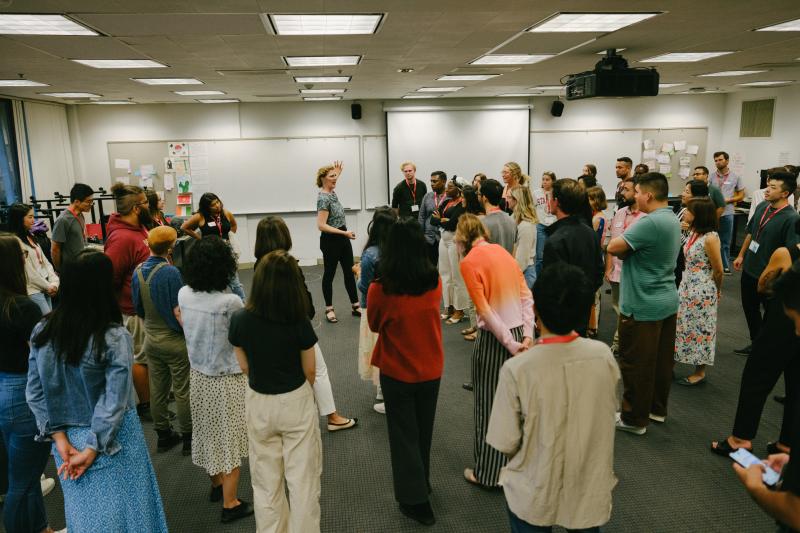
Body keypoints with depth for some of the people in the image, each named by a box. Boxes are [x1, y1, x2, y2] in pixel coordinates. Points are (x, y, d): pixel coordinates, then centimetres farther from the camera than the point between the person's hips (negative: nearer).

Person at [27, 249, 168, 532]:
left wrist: (60, 438, -2)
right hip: (112, 439, -4)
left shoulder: (41, 332, -8)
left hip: (68, 436, 5)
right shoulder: (115, 338, -23)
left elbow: (35, 393, -4)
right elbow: (115, 401, -21)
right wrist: (92, 450, -12)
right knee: (118, 509, 16)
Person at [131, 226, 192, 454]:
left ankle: (163, 435, 27)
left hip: (151, 339, 6)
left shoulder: (138, 271, 0)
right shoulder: (170, 272, -20)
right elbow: (178, 311, -21)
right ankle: (188, 438, 15)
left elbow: (138, 309, 9)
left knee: (157, 390, 15)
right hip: (175, 341, -6)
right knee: (182, 391, 5)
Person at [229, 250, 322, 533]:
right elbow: (309, 370, -8)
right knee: (302, 480, 13)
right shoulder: (299, 323, -21)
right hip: (296, 402, -2)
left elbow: (245, 366, -1)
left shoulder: (240, 320, -14)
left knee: (266, 483, 19)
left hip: (258, 404, 3)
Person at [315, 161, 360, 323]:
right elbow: (321, 225, -24)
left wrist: (338, 173, 33)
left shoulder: (332, 192, 7)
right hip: (330, 241, -9)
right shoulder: (323, 198, -19)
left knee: (349, 272, 10)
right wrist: (344, 233, -25)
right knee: (330, 274, 3)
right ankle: (329, 309, 14)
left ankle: (355, 306, 17)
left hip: (343, 239, 9)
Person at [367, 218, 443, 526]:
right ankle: (422, 482, 45)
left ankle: (416, 501, 22)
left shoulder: (381, 288, -23)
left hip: (397, 373, -3)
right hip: (431, 370, 4)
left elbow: (374, 325, -4)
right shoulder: (434, 281, -13)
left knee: (404, 436, 14)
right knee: (423, 431, 24)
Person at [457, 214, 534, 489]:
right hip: (517, 331, 6)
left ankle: (487, 472, 21)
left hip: (494, 338, -6)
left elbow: (485, 310, -17)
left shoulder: (469, 262, -11)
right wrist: (527, 334, -1)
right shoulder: (502, 251, 7)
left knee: (488, 403, 8)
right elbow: (526, 296, 3)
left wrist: (509, 343, -12)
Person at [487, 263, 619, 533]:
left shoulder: (516, 369, -26)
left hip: (534, 495, -2)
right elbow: (608, 411, 1)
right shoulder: (604, 356, -17)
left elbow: (505, 443, -17)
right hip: (591, 490, 2)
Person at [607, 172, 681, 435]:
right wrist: (628, 248, -8)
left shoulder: (650, 222, -24)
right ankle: (657, 409, 33)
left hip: (643, 305, -9)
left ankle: (634, 418, 15)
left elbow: (613, 248, -23)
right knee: (662, 359, 18)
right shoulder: (672, 219, 8)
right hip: (667, 301, 9)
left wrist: (624, 248, -3)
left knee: (637, 364, 3)